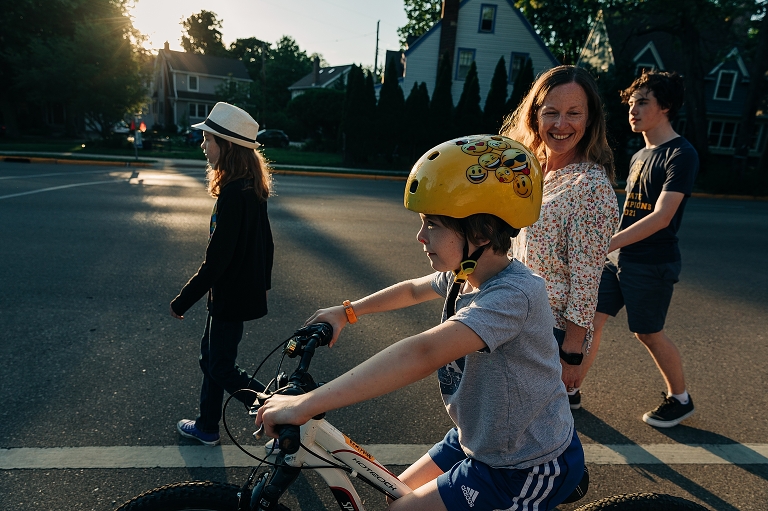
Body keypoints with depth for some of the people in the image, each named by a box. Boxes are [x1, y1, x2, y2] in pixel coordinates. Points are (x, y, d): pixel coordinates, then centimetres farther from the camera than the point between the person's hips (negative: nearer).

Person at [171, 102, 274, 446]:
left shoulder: (233, 194, -26)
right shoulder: (252, 188, 4)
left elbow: (216, 260, -26)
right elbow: (265, 242, 12)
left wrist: (182, 301, -16)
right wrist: (263, 281, 22)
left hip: (231, 297, -10)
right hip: (247, 290, 10)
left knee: (222, 368, 7)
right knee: (211, 358, 22)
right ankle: (206, 427, 40)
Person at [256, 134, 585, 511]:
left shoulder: (513, 294, -33)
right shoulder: (462, 276, -6)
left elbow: (423, 353, -46)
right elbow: (413, 289, 15)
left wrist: (306, 405, -45)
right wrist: (347, 311, 12)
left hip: (529, 470, -7)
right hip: (478, 440, 7)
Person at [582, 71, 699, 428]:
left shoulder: (681, 154, -13)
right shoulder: (639, 156, 12)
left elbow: (661, 217, -23)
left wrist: (607, 243, -30)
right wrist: (612, 249, 14)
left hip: (652, 264, -7)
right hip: (618, 257, 7)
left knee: (648, 333, 6)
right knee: (590, 320, 6)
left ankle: (680, 399, 30)